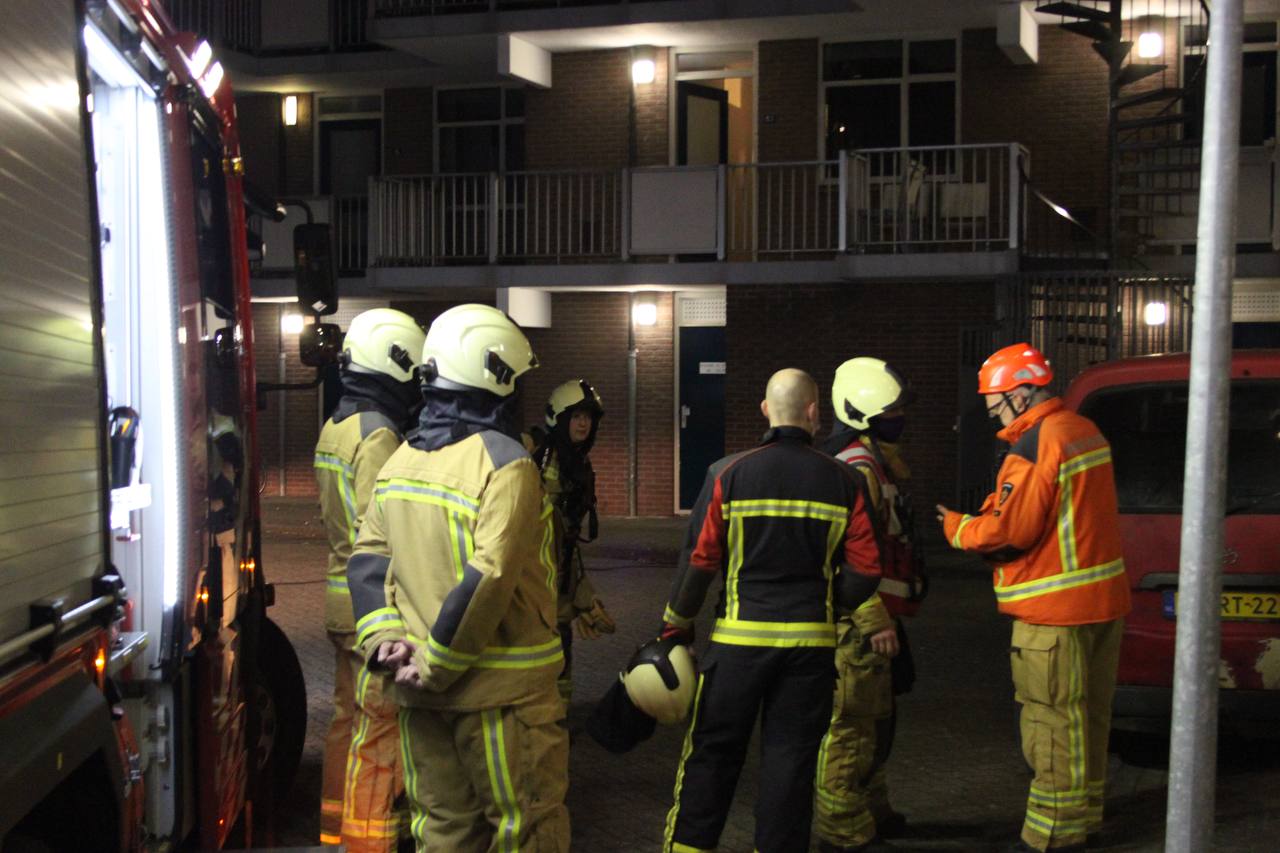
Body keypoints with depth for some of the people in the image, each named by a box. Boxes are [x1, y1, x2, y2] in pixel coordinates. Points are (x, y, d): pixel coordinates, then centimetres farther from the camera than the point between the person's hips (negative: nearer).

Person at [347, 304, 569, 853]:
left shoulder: (400, 461, 7)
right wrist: (438, 666, -17)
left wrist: (382, 636, -4)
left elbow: (367, 558, 5)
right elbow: (488, 579, -24)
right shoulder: (505, 463, -16)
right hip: (499, 691, -7)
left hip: (420, 690, 7)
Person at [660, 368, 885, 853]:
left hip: (740, 639, -1)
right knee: (790, 759, 10)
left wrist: (678, 623, 8)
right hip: (812, 641, 1)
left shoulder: (729, 474, -5)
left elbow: (699, 559, -5)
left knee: (712, 753, 10)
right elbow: (865, 569, -1)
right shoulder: (842, 482, 0)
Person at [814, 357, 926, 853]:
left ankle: (871, 811, 35)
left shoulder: (874, 461, 17)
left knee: (876, 719, 21)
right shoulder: (858, 469, -18)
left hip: (870, 617, 11)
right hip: (858, 622, -11)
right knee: (852, 725, -3)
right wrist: (876, 622, -22)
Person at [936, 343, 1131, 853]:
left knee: (1053, 720, -2)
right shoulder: (1085, 431, 12)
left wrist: (957, 527, -2)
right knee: (1088, 713, 18)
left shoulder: (1034, 446, -19)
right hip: (1103, 599, 10)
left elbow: (1010, 530, -20)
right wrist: (977, 520, 8)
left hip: (1056, 610, -10)